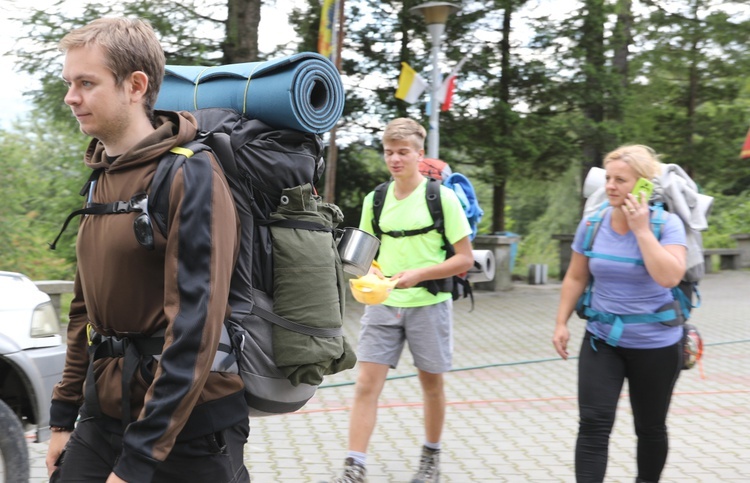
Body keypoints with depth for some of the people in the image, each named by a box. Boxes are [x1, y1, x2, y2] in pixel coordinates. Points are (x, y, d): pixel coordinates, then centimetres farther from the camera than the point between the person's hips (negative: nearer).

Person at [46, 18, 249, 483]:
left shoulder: (191, 176, -15)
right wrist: (63, 414, 15)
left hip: (188, 427, -6)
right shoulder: (100, 180, 9)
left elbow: (195, 328, -22)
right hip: (103, 417, 7)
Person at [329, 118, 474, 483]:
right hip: (383, 304, 3)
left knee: (431, 384, 12)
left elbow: (465, 259, -7)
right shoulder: (375, 199, 4)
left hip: (428, 305, -3)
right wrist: (370, 272, -7)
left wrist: (419, 274, -19)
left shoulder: (442, 197, -8)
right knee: (366, 384, -5)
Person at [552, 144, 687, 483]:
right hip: (602, 340, 2)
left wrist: (641, 229, -25)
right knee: (593, 425, -8)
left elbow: (669, 277, -28)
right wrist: (561, 322, 4)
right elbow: (575, 278, 7)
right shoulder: (592, 223, -4)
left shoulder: (667, 224, -13)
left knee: (650, 428, 14)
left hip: (656, 345, -2)